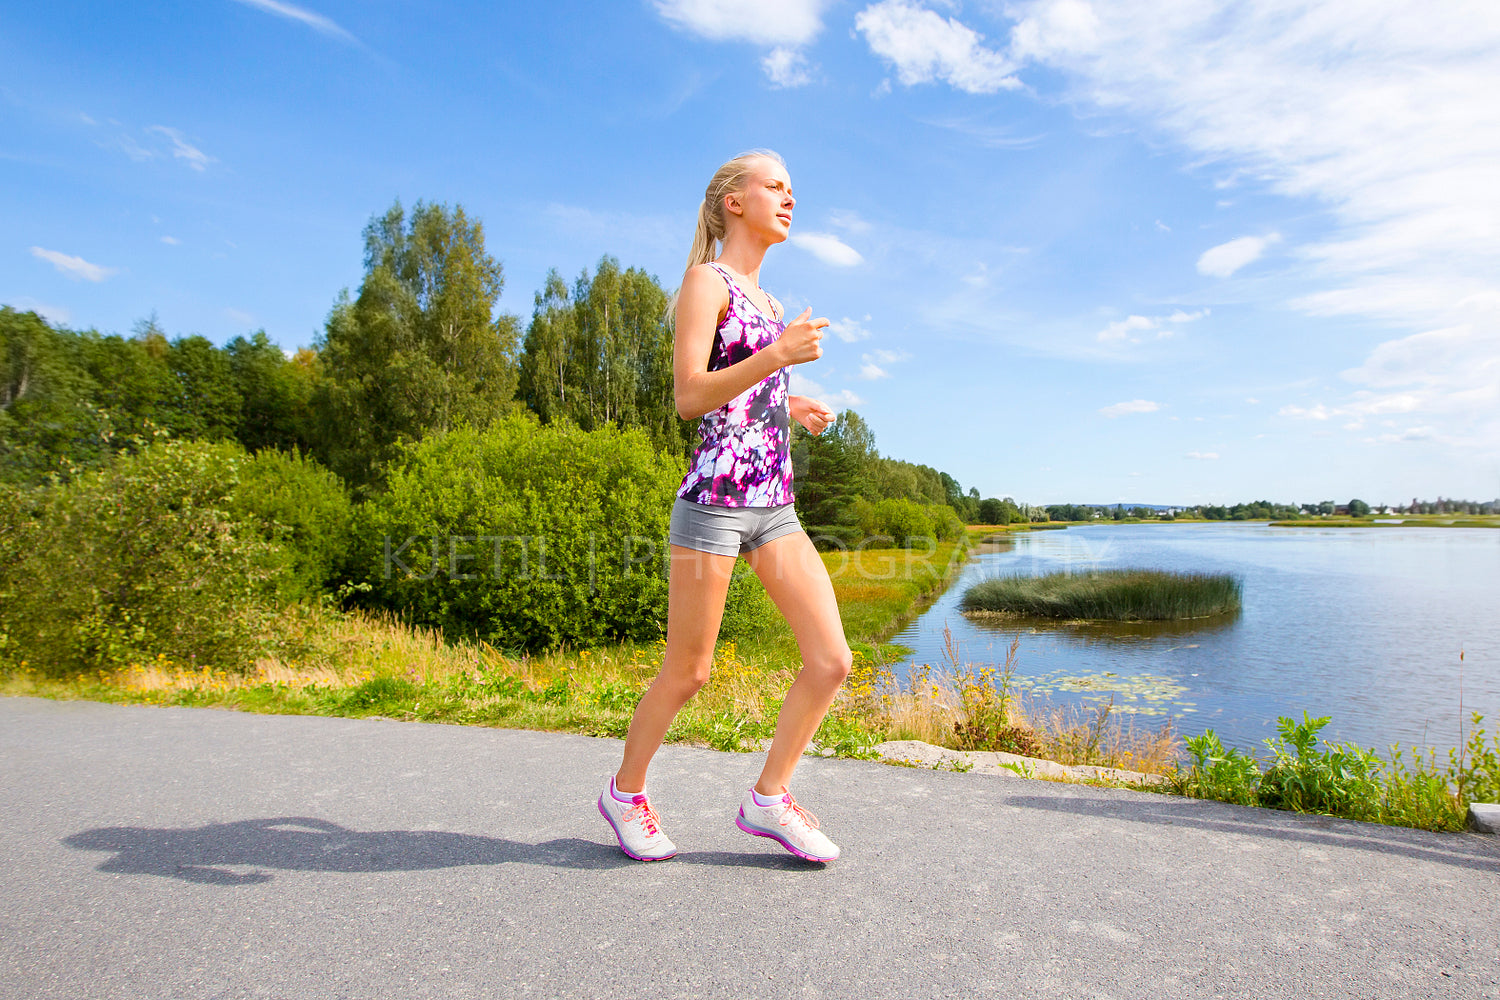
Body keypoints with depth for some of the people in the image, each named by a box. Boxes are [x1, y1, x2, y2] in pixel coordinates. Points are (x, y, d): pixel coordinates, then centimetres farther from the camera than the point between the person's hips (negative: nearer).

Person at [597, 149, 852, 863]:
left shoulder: (765, 299, 22)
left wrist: (791, 407, 16)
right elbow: (688, 397, -13)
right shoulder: (707, 280, -1)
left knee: (832, 660, -2)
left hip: (774, 504, 8)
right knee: (688, 672, 3)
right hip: (715, 496, -7)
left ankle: (769, 798, 15)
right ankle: (626, 791, 28)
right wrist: (777, 355, -20)